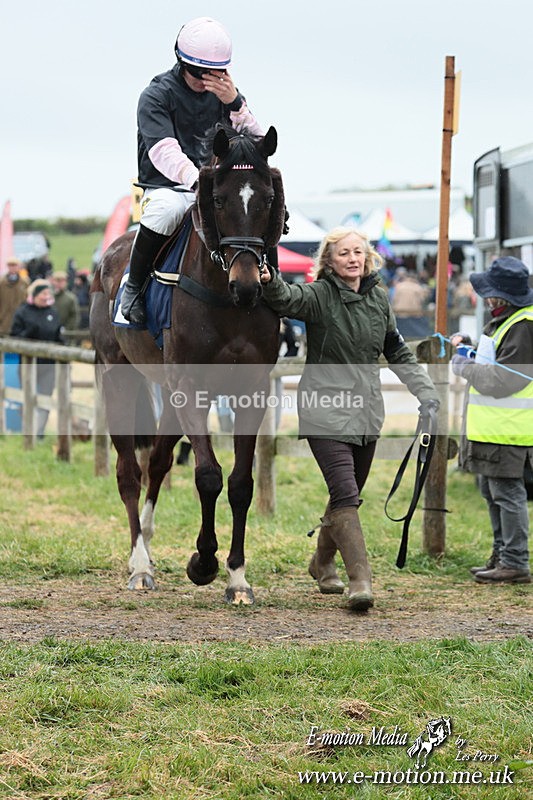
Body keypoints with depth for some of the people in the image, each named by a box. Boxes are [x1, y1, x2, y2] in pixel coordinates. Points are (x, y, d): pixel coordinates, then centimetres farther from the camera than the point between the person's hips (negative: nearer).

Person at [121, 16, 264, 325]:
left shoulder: (226, 94, 8)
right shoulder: (157, 96, -7)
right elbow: (164, 151, -25)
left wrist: (235, 104, -18)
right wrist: (196, 178, -44)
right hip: (167, 187, -5)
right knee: (166, 209, -39)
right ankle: (133, 287, -21)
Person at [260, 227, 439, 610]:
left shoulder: (379, 298, 8)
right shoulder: (319, 296, -8)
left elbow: (398, 352, 19)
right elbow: (287, 299, -31)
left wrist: (425, 392, 12)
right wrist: (271, 283, -53)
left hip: (366, 412, 6)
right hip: (325, 410, -6)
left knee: (350, 495, 16)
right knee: (345, 495, -16)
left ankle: (323, 562, 38)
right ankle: (360, 580, -19)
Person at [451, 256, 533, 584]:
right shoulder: (503, 321, 15)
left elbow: (502, 380, -23)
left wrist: (465, 366, -11)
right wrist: (469, 347, 14)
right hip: (491, 428, 11)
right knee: (492, 492, 18)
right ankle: (502, 556, 27)